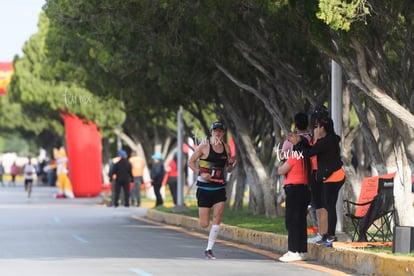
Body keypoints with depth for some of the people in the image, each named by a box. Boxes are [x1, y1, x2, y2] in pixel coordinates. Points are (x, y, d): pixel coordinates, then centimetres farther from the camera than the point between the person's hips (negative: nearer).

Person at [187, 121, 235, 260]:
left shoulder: (226, 148, 6)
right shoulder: (204, 146, -7)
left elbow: (229, 170, 15)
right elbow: (191, 162, -3)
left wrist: (231, 164, -7)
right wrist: (200, 173, -17)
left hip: (219, 187, 3)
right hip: (204, 187, -3)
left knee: (217, 219, -8)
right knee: (204, 224, -4)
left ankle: (209, 250, 1)